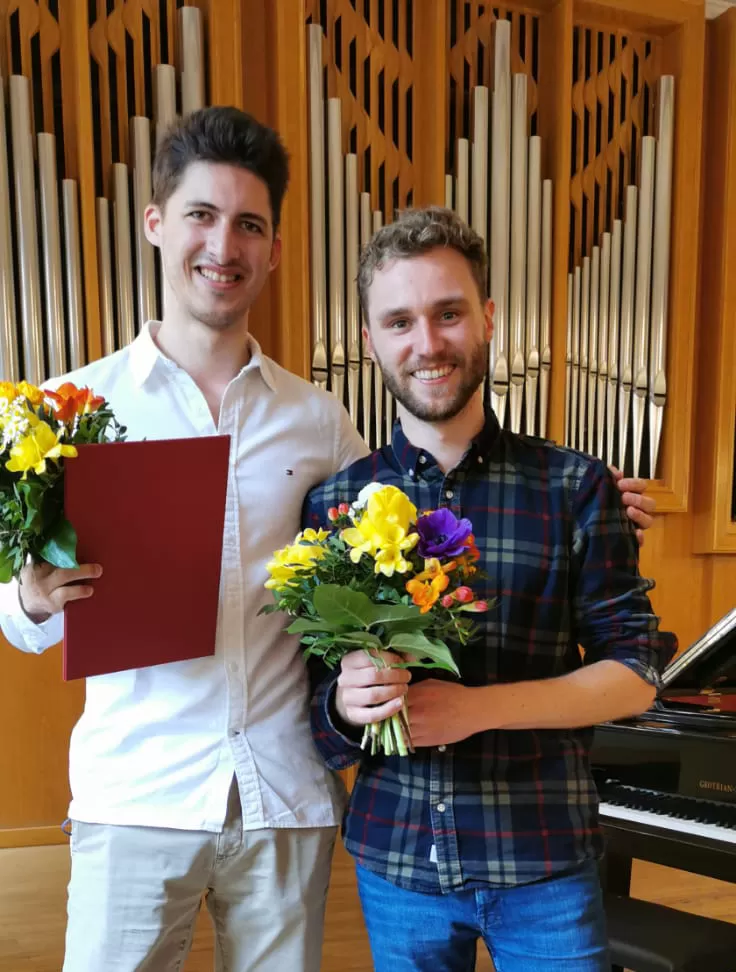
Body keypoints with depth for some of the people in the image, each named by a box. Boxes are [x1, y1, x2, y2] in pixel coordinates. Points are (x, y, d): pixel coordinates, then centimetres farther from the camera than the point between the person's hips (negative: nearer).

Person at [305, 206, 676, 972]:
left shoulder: (574, 487, -7)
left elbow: (634, 672, -6)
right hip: (394, 855, 2)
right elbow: (305, 690, 2)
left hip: (544, 857, -1)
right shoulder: (334, 501, -3)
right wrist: (342, 706, -20)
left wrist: (477, 706, -19)